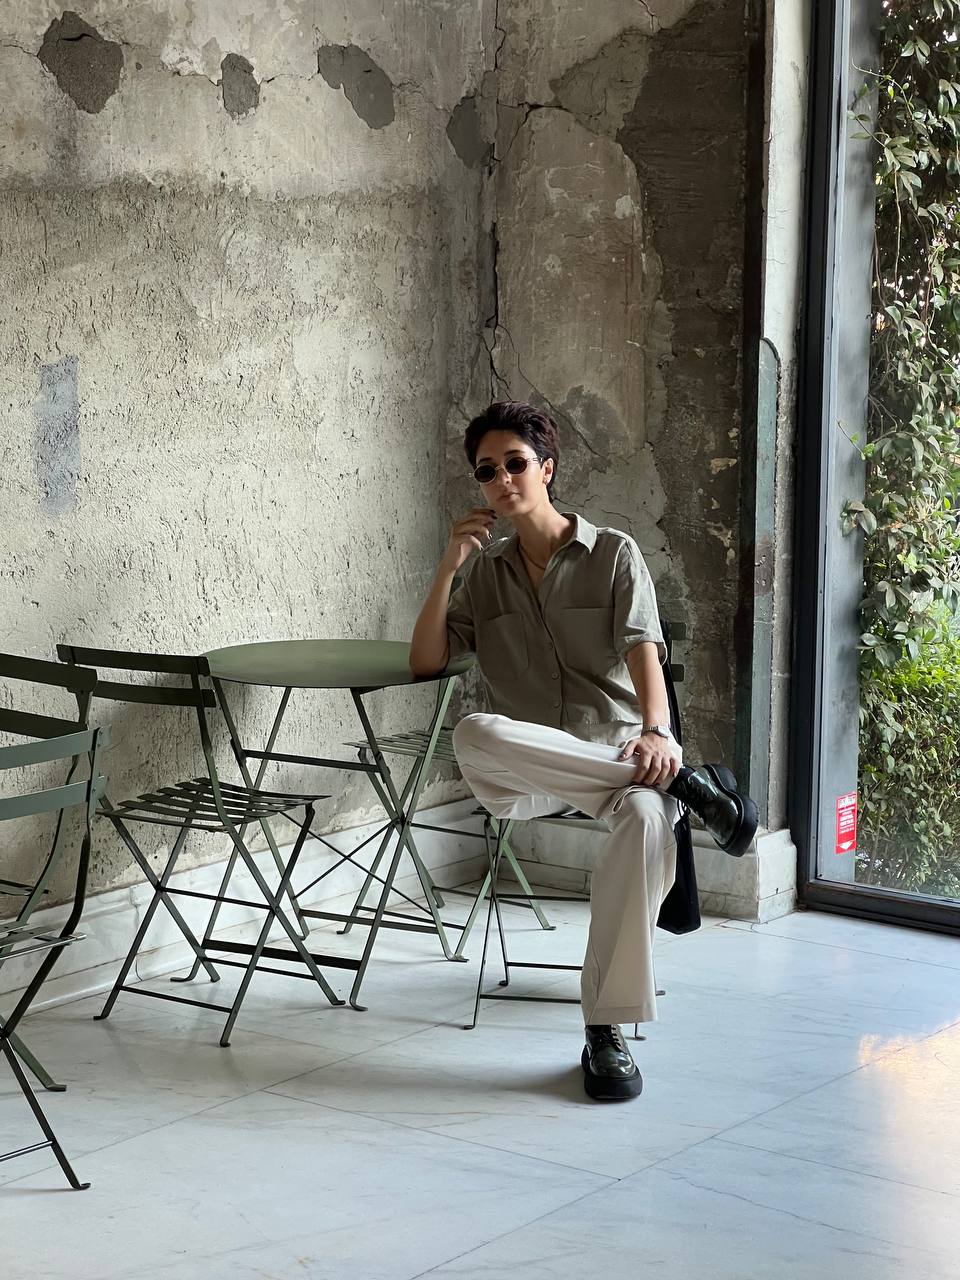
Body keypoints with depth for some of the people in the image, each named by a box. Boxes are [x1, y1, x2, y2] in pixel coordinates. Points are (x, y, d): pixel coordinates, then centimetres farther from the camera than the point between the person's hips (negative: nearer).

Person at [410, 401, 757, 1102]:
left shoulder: (614, 553, 8)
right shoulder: (487, 574, 19)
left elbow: (642, 650, -8)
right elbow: (425, 661, 11)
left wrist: (654, 731, -28)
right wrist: (449, 564, 2)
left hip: (618, 748, -2)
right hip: (529, 771, 2)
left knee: (645, 815, -39)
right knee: (474, 735, -36)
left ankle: (607, 1031, -33)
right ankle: (683, 782, -27)